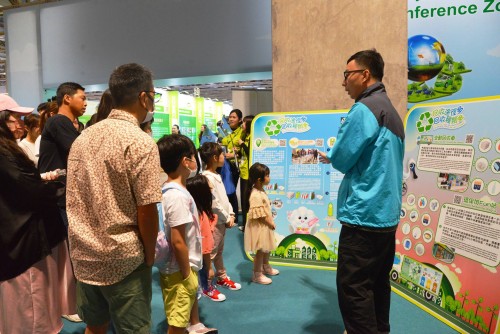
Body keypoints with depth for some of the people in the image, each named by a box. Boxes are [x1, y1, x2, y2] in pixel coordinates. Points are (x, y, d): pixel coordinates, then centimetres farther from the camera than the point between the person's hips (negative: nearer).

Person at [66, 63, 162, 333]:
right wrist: (149, 256, -4)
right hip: (122, 259, -7)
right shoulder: (140, 143, -17)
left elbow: (74, 202, 10)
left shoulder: (83, 137, 5)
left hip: (83, 254, 7)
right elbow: (147, 211, -18)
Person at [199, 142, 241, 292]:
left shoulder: (217, 175, 10)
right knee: (210, 254, 2)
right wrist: (227, 218, -12)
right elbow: (214, 204, -22)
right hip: (214, 221, -9)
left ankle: (222, 277, 37)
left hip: (222, 220, 9)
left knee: (219, 251, 22)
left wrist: (231, 214, 5)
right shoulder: (207, 178, -21)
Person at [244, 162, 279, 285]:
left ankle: (266, 267, 44)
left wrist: (270, 222, 8)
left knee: (266, 248, 24)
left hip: (265, 225, 10)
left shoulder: (261, 190, 4)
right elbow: (259, 215, -27)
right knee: (260, 251, 4)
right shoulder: (255, 195, -29)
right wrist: (270, 223, -16)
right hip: (259, 227, -10)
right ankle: (257, 274, 20)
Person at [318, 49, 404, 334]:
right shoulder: (391, 110, 17)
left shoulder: (365, 108, -14)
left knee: (353, 288, -2)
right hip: (387, 214, 10)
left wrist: (330, 156, 7)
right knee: (377, 283, 19)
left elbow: (341, 160, -14)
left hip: (364, 215, -10)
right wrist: (333, 156, 13)